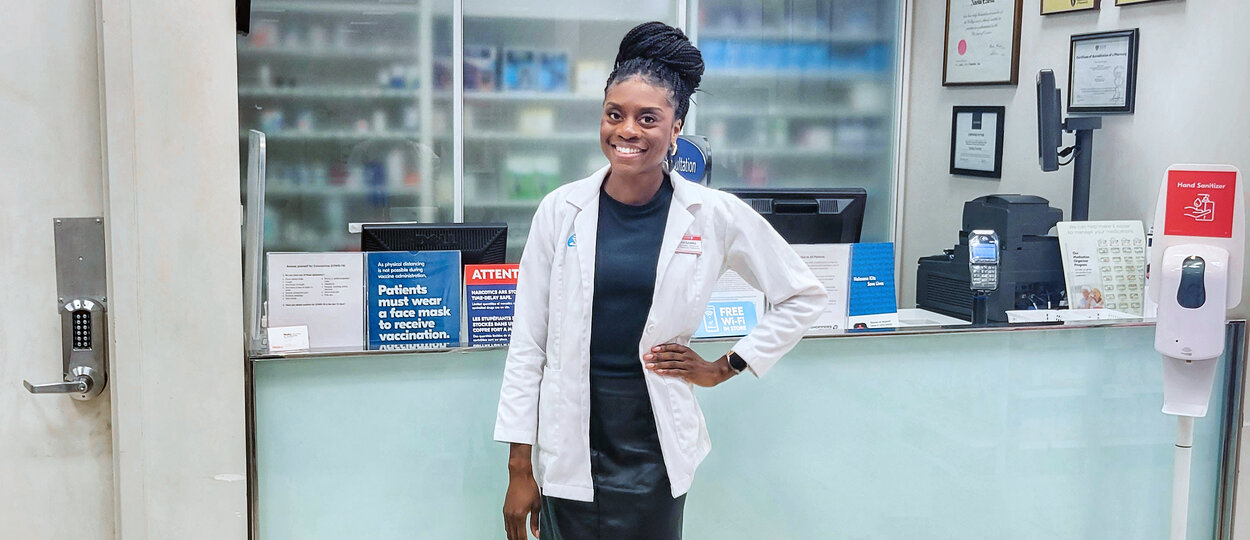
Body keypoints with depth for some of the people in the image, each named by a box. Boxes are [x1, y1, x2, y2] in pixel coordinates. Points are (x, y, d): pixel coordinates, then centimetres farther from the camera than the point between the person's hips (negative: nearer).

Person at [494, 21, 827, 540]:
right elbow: (527, 343, 0)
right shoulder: (561, 210, -3)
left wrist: (725, 367, 2)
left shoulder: (715, 215, -5)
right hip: (570, 450, 0)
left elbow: (803, 295, 7)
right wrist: (520, 468, -2)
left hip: (654, 452, 0)